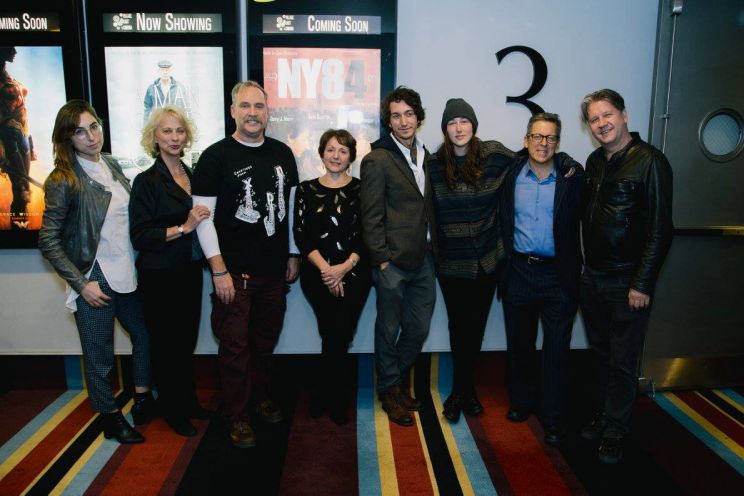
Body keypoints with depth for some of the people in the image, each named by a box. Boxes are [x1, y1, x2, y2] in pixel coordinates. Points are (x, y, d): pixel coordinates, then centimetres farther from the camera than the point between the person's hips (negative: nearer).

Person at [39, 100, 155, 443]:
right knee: (99, 355, 9)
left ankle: (142, 399, 37)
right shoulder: (62, 180, -13)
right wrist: (82, 284, -15)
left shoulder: (112, 165, 4)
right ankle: (111, 418, 28)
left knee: (144, 335, 17)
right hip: (95, 282, -6)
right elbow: (48, 242, -11)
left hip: (127, 274, 6)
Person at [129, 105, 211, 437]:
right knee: (166, 343, 7)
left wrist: (202, 220, 2)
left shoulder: (193, 175, 7)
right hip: (160, 276, -5)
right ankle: (172, 409, 25)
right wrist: (183, 227, -22)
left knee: (187, 339, 15)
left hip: (190, 271, 5)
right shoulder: (147, 181, -10)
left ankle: (188, 401, 32)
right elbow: (139, 236, -16)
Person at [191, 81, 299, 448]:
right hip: (234, 272, -4)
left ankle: (260, 396, 38)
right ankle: (237, 416, 21)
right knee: (235, 347, 5)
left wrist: (294, 254, 11)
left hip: (274, 270, 4)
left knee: (265, 341, 17)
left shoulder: (282, 153, 6)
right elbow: (203, 216, -10)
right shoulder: (216, 156, -8)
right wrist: (219, 270, -14)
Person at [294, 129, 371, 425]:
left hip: (353, 273, 0)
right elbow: (301, 235, 0)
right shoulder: (306, 189, 7)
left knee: (338, 336, -5)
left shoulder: (361, 189, 5)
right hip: (317, 274, 1)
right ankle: (336, 399, 24)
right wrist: (324, 268, -13)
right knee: (336, 337, 1)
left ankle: (325, 396, 19)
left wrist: (345, 266, -14)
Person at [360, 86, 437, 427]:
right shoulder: (377, 160, -9)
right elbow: (371, 217, -11)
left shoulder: (426, 157, 12)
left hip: (423, 259, 6)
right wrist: (382, 259, -13)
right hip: (393, 261, -6)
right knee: (389, 330, 8)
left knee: (419, 327, 15)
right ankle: (390, 392, 26)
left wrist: (433, 247, 8)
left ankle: (400, 381, 37)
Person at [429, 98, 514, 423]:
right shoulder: (435, 165, -4)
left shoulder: (495, 155, -5)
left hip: (487, 259, 1)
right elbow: (429, 210, 2)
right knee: (458, 326, 7)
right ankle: (464, 390, 26)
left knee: (476, 324, 11)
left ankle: (462, 389, 30)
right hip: (451, 262, -1)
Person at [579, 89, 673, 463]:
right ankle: (603, 416, 31)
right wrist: (585, 266, 10)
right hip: (592, 277, 6)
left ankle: (614, 432, 19)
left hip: (627, 282, -6)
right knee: (601, 354, 16)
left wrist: (642, 284, -17)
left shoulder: (649, 161, -11)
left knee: (623, 362, 5)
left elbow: (660, 229, -15)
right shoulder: (594, 162, 10)